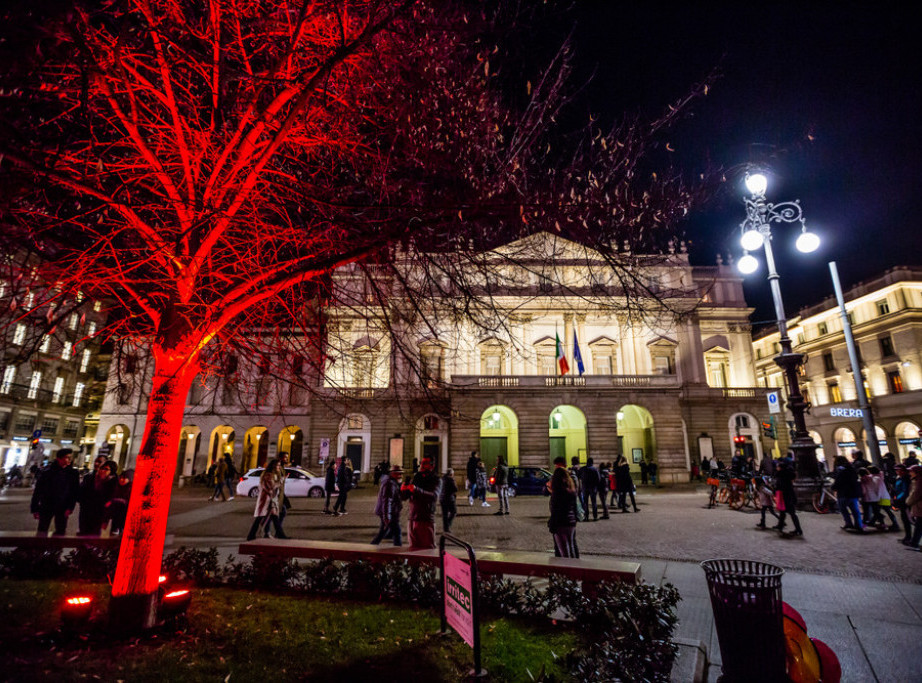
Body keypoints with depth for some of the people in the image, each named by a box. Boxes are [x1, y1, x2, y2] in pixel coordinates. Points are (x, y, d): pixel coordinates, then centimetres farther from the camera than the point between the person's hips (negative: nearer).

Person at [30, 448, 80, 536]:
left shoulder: (73, 473, -4)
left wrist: (70, 507, -9)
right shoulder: (47, 471, -9)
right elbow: (37, 491, -4)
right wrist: (35, 509, -5)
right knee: (42, 532, 9)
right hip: (46, 507, -1)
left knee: (60, 532, 9)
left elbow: (75, 492, -2)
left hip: (62, 509, 1)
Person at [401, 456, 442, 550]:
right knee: (413, 548, 9)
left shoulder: (436, 480, -1)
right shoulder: (416, 478, 14)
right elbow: (404, 497, 11)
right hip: (413, 519, 5)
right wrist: (403, 490, -13)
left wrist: (416, 490, -33)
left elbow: (434, 496, -21)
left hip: (427, 520, -5)